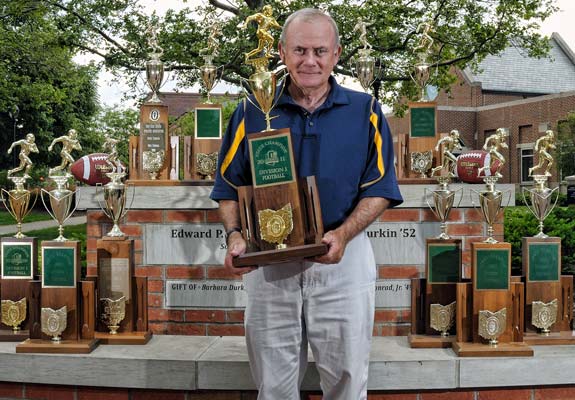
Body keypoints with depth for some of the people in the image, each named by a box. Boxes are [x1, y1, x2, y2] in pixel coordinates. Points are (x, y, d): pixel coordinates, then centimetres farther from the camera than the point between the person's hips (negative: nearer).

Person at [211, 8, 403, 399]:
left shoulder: (365, 111, 1)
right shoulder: (252, 112, 4)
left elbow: (379, 189, -1)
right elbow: (229, 187, 6)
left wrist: (342, 235, -17)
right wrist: (235, 236, -12)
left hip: (343, 260, 0)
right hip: (268, 261, 1)